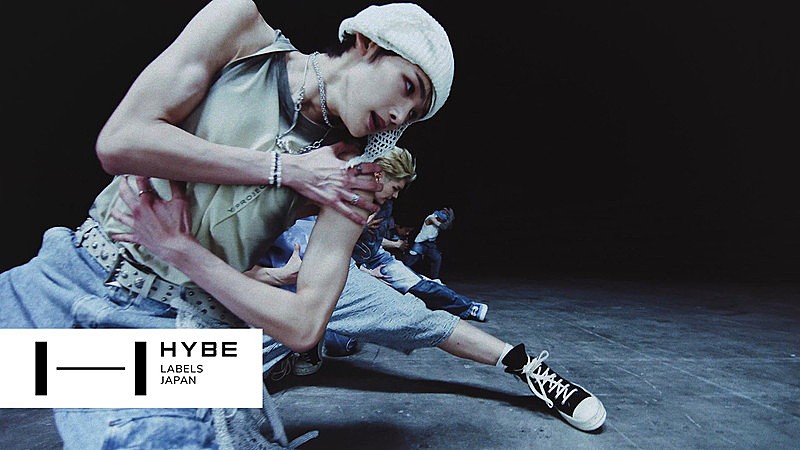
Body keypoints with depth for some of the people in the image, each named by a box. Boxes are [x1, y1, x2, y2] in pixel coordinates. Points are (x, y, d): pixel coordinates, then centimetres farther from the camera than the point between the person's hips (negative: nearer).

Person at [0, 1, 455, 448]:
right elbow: (118, 142, -13)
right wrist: (284, 168, -15)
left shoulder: (352, 178, -7)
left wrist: (178, 248, -16)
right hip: (69, 275, 1)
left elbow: (304, 327, -13)